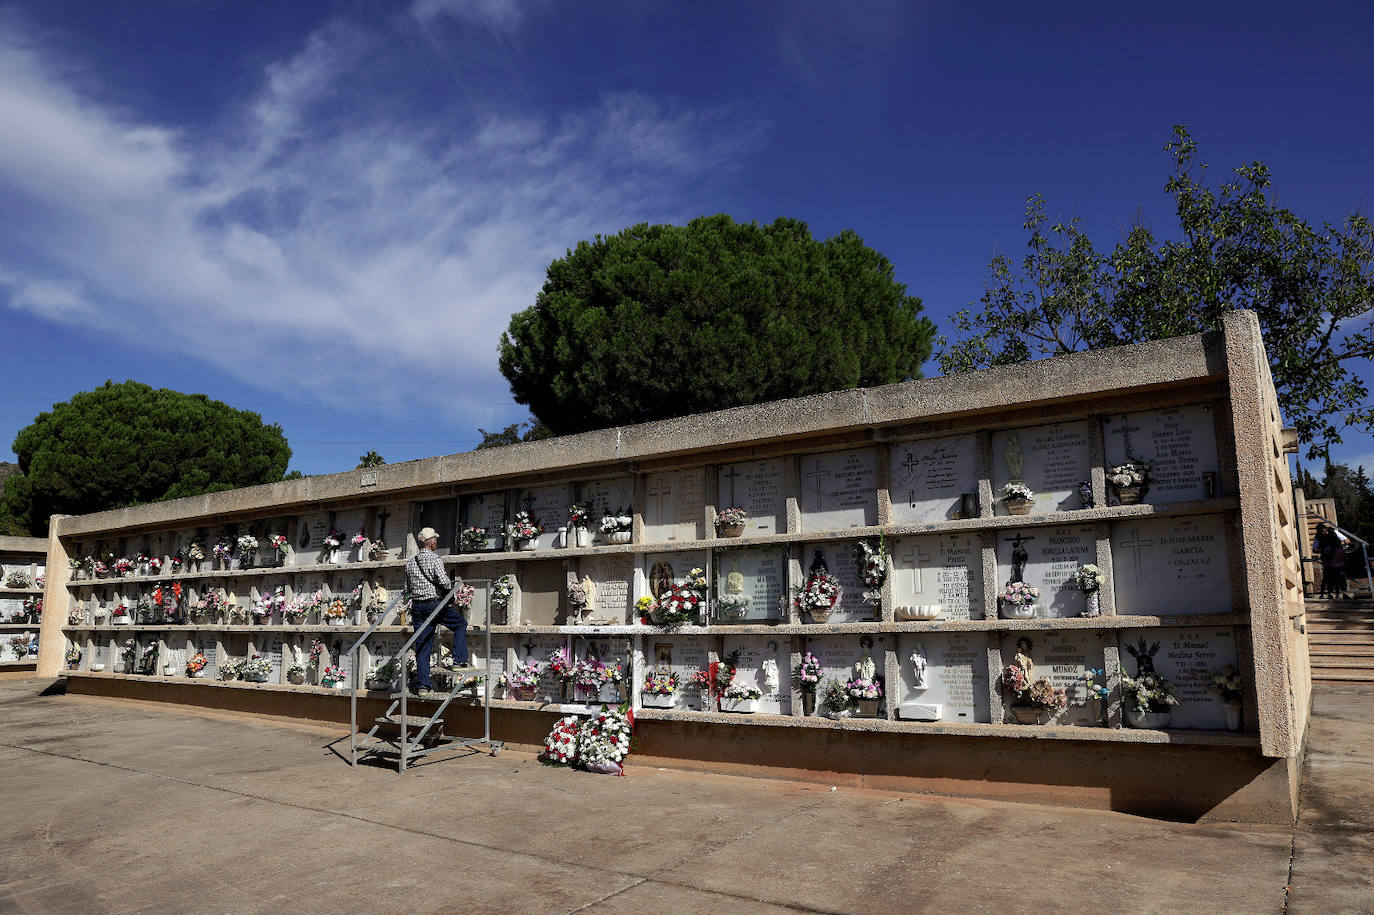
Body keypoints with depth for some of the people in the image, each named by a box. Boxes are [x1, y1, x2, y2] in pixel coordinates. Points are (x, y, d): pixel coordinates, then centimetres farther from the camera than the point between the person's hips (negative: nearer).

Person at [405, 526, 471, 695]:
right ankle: (459, 660, 9)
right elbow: (444, 581, -21)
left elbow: (408, 588, 16)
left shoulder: (410, 562, 11)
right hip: (435, 604, -6)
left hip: (417, 606, 6)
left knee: (422, 646, 6)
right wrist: (451, 585, -1)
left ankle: (422, 684, 5)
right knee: (461, 624, 17)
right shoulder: (434, 559, -10)